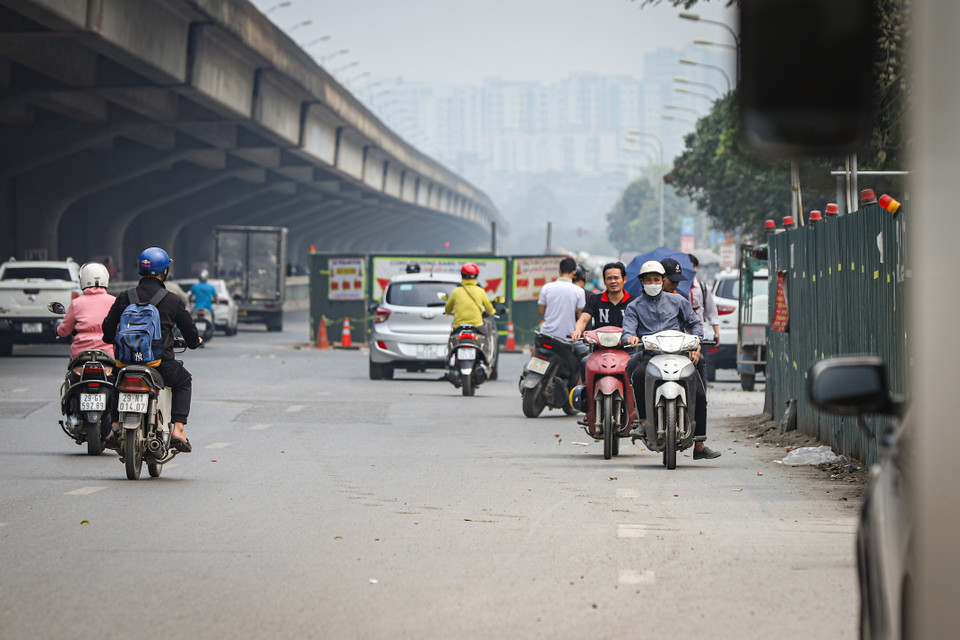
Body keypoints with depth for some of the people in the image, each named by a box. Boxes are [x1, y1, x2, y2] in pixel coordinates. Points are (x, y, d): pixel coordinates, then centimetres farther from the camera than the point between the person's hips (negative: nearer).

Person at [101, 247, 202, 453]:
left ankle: (115, 427, 19)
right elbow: (189, 330, 6)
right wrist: (195, 341, 30)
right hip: (162, 363, -2)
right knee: (184, 381, 28)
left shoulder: (125, 297, 1)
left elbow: (108, 327, 10)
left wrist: (111, 339, 34)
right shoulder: (172, 301, -3)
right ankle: (178, 429, 12)